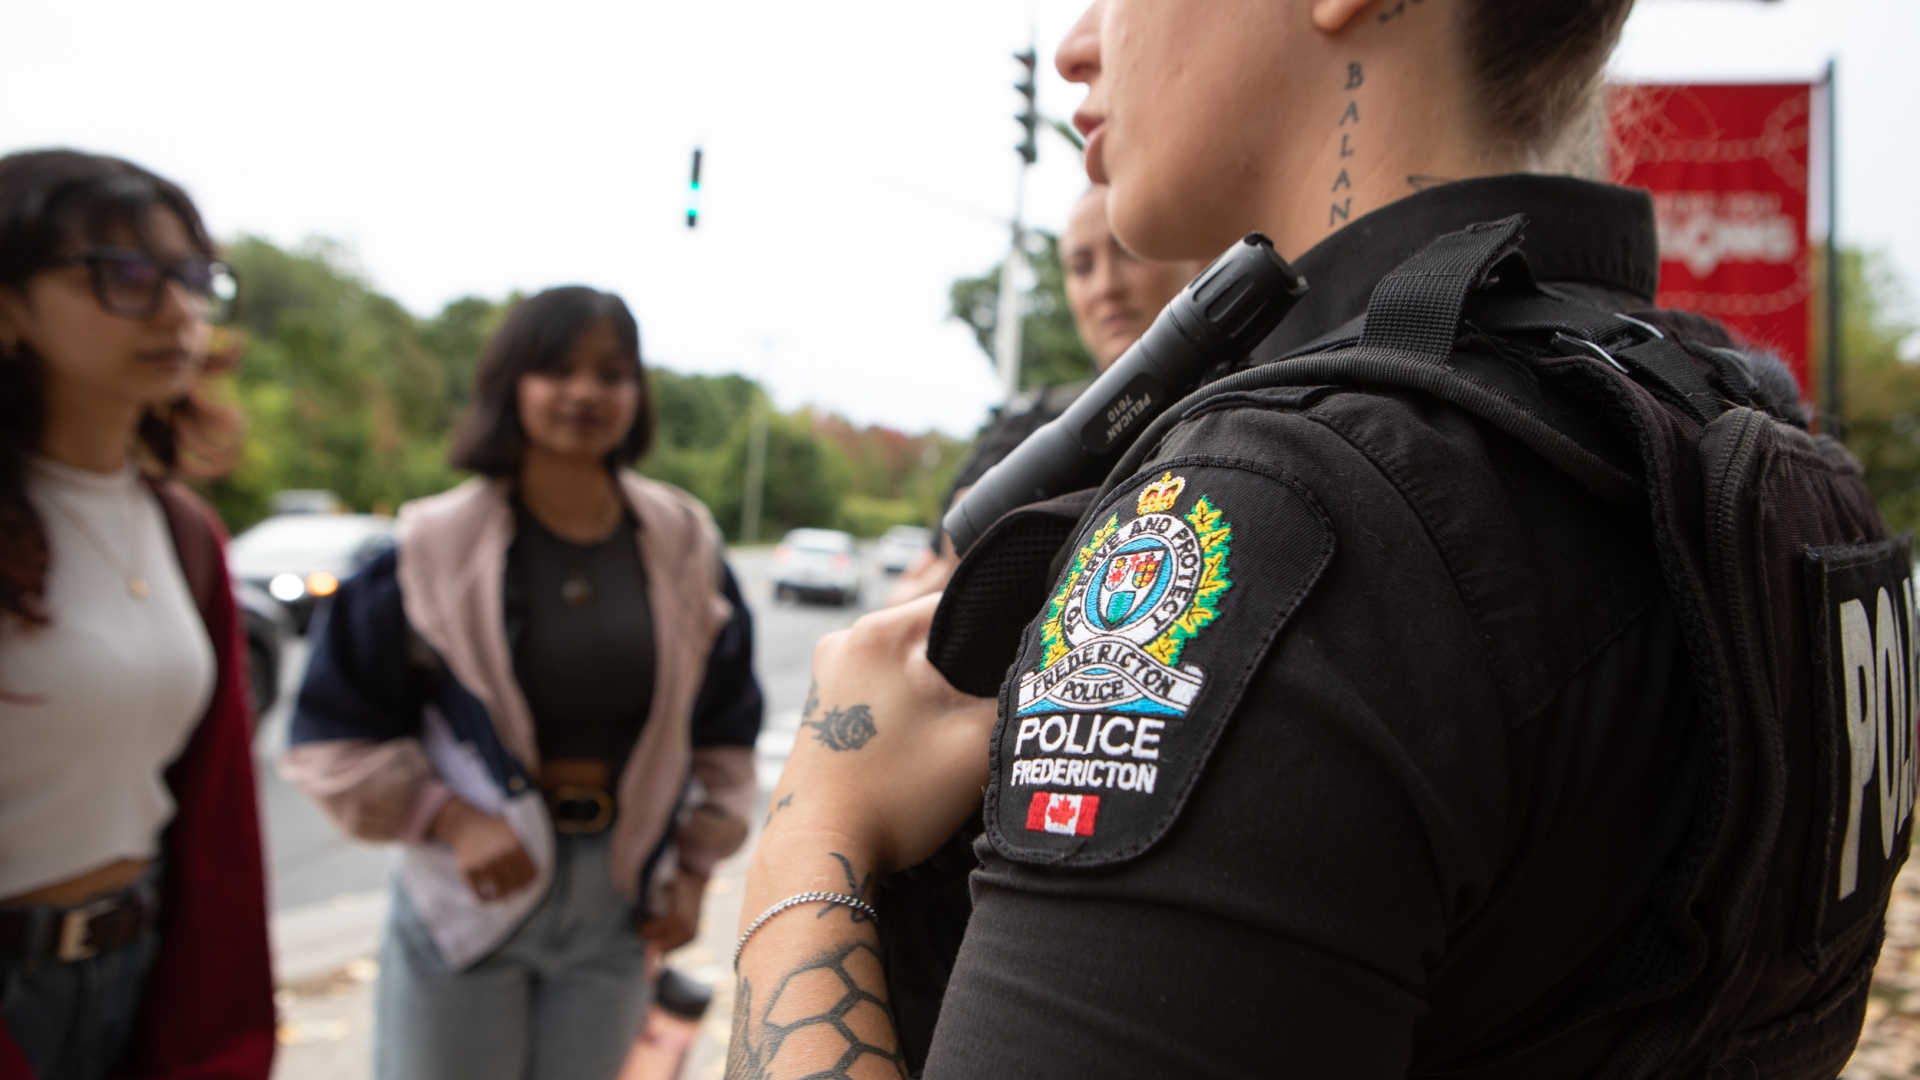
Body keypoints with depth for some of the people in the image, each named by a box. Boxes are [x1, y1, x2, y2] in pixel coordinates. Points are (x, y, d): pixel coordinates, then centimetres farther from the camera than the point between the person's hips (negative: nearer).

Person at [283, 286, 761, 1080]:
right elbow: (337, 731, -6)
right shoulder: (435, 548, -10)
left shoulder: (686, 548, -1)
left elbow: (725, 727, 9)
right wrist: (450, 820, -17)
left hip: (618, 899, 3)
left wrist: (694, 867, 6)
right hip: (468, 893, -3)